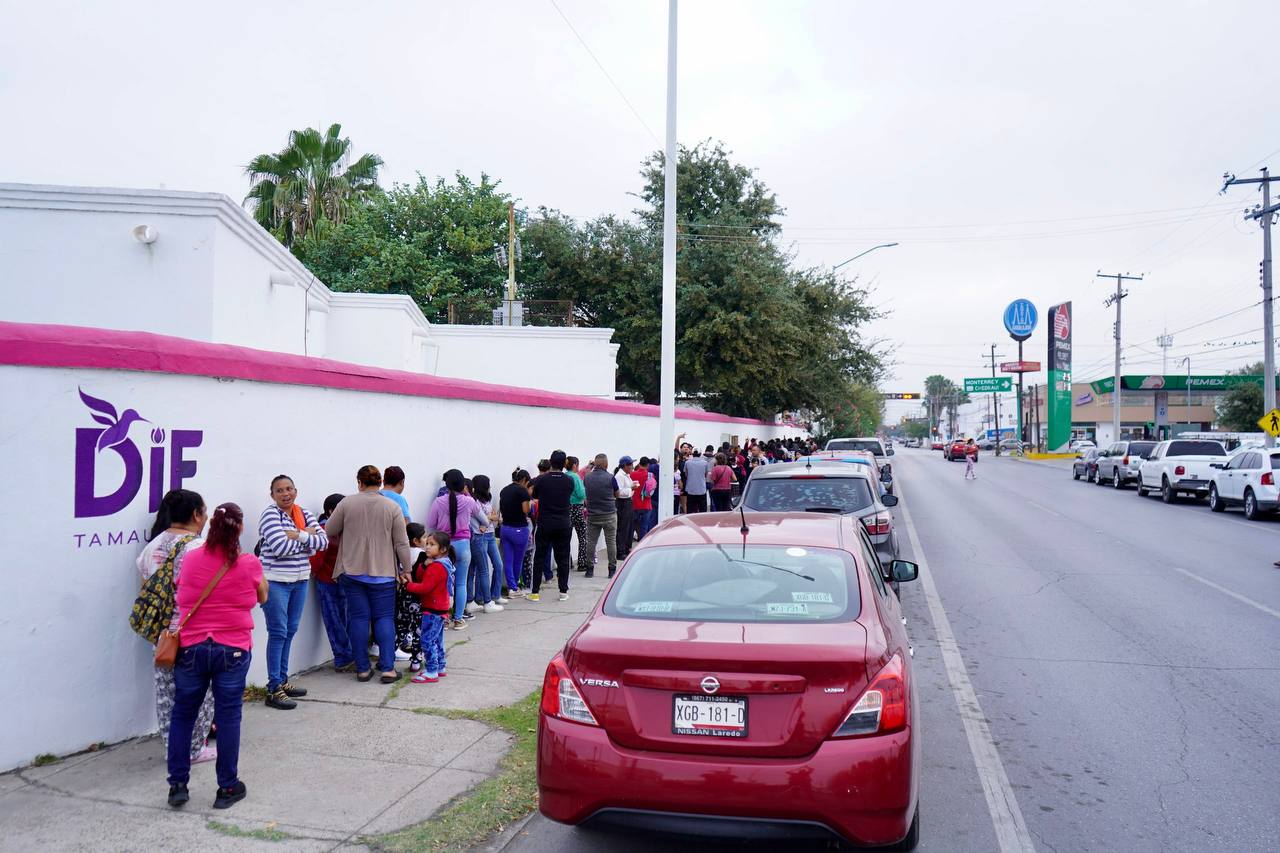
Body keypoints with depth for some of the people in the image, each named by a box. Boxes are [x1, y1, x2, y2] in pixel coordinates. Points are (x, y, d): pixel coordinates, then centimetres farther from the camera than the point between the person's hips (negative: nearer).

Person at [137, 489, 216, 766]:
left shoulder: (152, 546, 7)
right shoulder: (200, 548, -15)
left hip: (162, 632, 7)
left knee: (167, 691, 13)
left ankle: (173, 747, 23)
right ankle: (194, 748, 12)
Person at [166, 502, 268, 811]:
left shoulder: (191, 559, -1)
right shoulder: (249, 564, -6)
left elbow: (181, 591, 15)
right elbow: (262, 597, 11)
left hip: (192, 648, 2)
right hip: (233, 650, -2)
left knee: (182, 715, 15)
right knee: (228, 717, 6)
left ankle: (177, 785, 18)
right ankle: (227, 788, 12)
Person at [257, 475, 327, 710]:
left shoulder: (305, 514, 7)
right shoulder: (270, 515, -11)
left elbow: (323, 541, -4)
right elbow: (281, 547, -24)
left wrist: (298, 535, -17)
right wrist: (308, 537, -12)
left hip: (300, 580, 6)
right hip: (276, 581, -6)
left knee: (290, 631, 13)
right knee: (278, 633, -5)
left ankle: (282, 680, 25)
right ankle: (274, 689, 0)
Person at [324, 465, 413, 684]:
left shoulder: (347, 503, -2)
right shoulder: (392, 507, -4)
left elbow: (330, 532, 5)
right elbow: (402, 543, -3)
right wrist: (407, 569, 5)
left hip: (352, 571, 1)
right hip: (382, 573, -1)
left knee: (358, 618, 8)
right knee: (384, 618, 6)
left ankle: (362, 668, 12)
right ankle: (387, 668, 1)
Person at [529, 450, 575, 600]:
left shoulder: (541, 479, -7)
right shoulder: (569, 481, -3)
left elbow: (533, 494, 8)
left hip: (545, 523, -1)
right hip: (564, 524, 1)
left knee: (539, 557, 5)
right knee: (563, 558, 8)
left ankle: (535, 592, 5)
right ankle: (563, 591, 9)